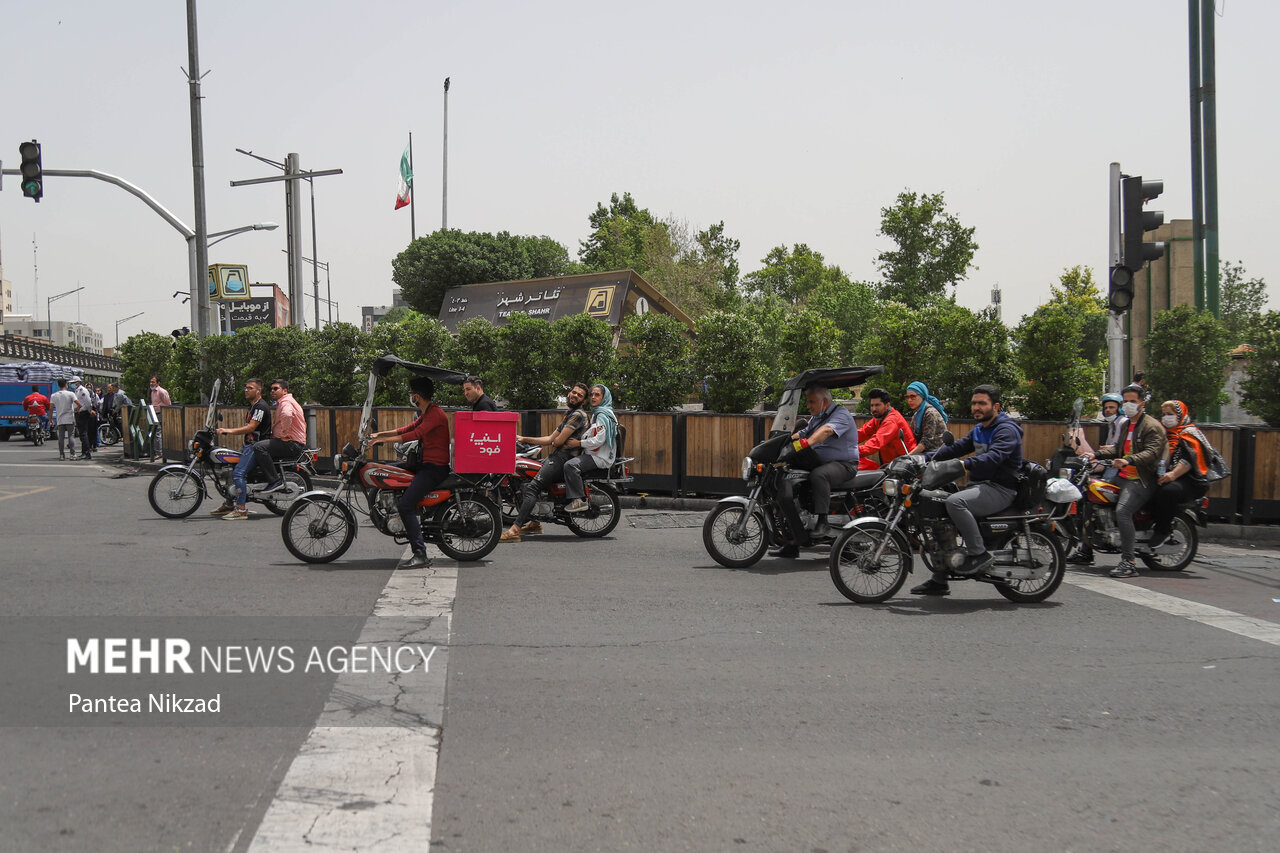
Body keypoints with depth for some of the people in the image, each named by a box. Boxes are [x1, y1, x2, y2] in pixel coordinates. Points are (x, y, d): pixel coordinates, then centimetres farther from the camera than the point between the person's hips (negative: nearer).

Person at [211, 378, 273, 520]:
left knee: (238, 473, -21)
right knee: (231, 469, 15)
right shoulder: (253, 406, 20)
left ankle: (241, 510, -22)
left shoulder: (261, 406, -14)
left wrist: (230, 430, -25)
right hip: (250, 445, 11)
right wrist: (227, 430, 19)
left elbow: (251, 427, -23)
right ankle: (229, 504, 24)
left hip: (257, 446, -11)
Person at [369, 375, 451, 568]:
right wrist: (381, 433, 17)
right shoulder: (426, 414, 18)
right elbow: (408, 429, 24)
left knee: (405, 505, -21)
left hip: (435, 468, -11)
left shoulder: (436, 413, -16)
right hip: (425, 464, 11)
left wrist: (384, 439, -25)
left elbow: (416, 434, -26)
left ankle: (420, 554, -22)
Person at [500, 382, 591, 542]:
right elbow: (551, 439, 23)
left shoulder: (579, 414, -9)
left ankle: (515, 530, -32)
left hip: (563, 457, -11)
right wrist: (524, 439, 17)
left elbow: (558, 441, -13)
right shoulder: (570, 415, 24)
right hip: (556, 456, 11)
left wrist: (553, 443, 11)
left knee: (532, 487, -23)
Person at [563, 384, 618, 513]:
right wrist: (578, 439, 13)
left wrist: (579, 443, -17)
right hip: (593, 454, 11)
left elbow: (599, 440, -21)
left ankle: (580, 501, -28)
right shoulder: (596, 413, 22)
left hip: (601, 458, -11)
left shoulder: (603, 415, -12)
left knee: (570, 465, -28)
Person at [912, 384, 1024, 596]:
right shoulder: (978, 430, 20)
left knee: (955, 502, -32)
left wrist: (965, 464, -40)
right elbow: (956, 447, 17)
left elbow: (994, 457, -27)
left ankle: (980, 554, -23)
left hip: (1000, 489, -10)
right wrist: (925, 458, 4)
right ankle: (939, 580, 7)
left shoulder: (1006, 429, -11)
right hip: (979, 485, 10)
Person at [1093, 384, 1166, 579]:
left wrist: (1128, 461, -38)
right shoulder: (1126, 424, 22)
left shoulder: (1152, 426, -8)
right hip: (1123, 477, 10)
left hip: (1141, 480, -10)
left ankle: (1128, 563, -28)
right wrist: (1096, 454, 7)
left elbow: (1151, 452, -22)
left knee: (1122, 511, -28)